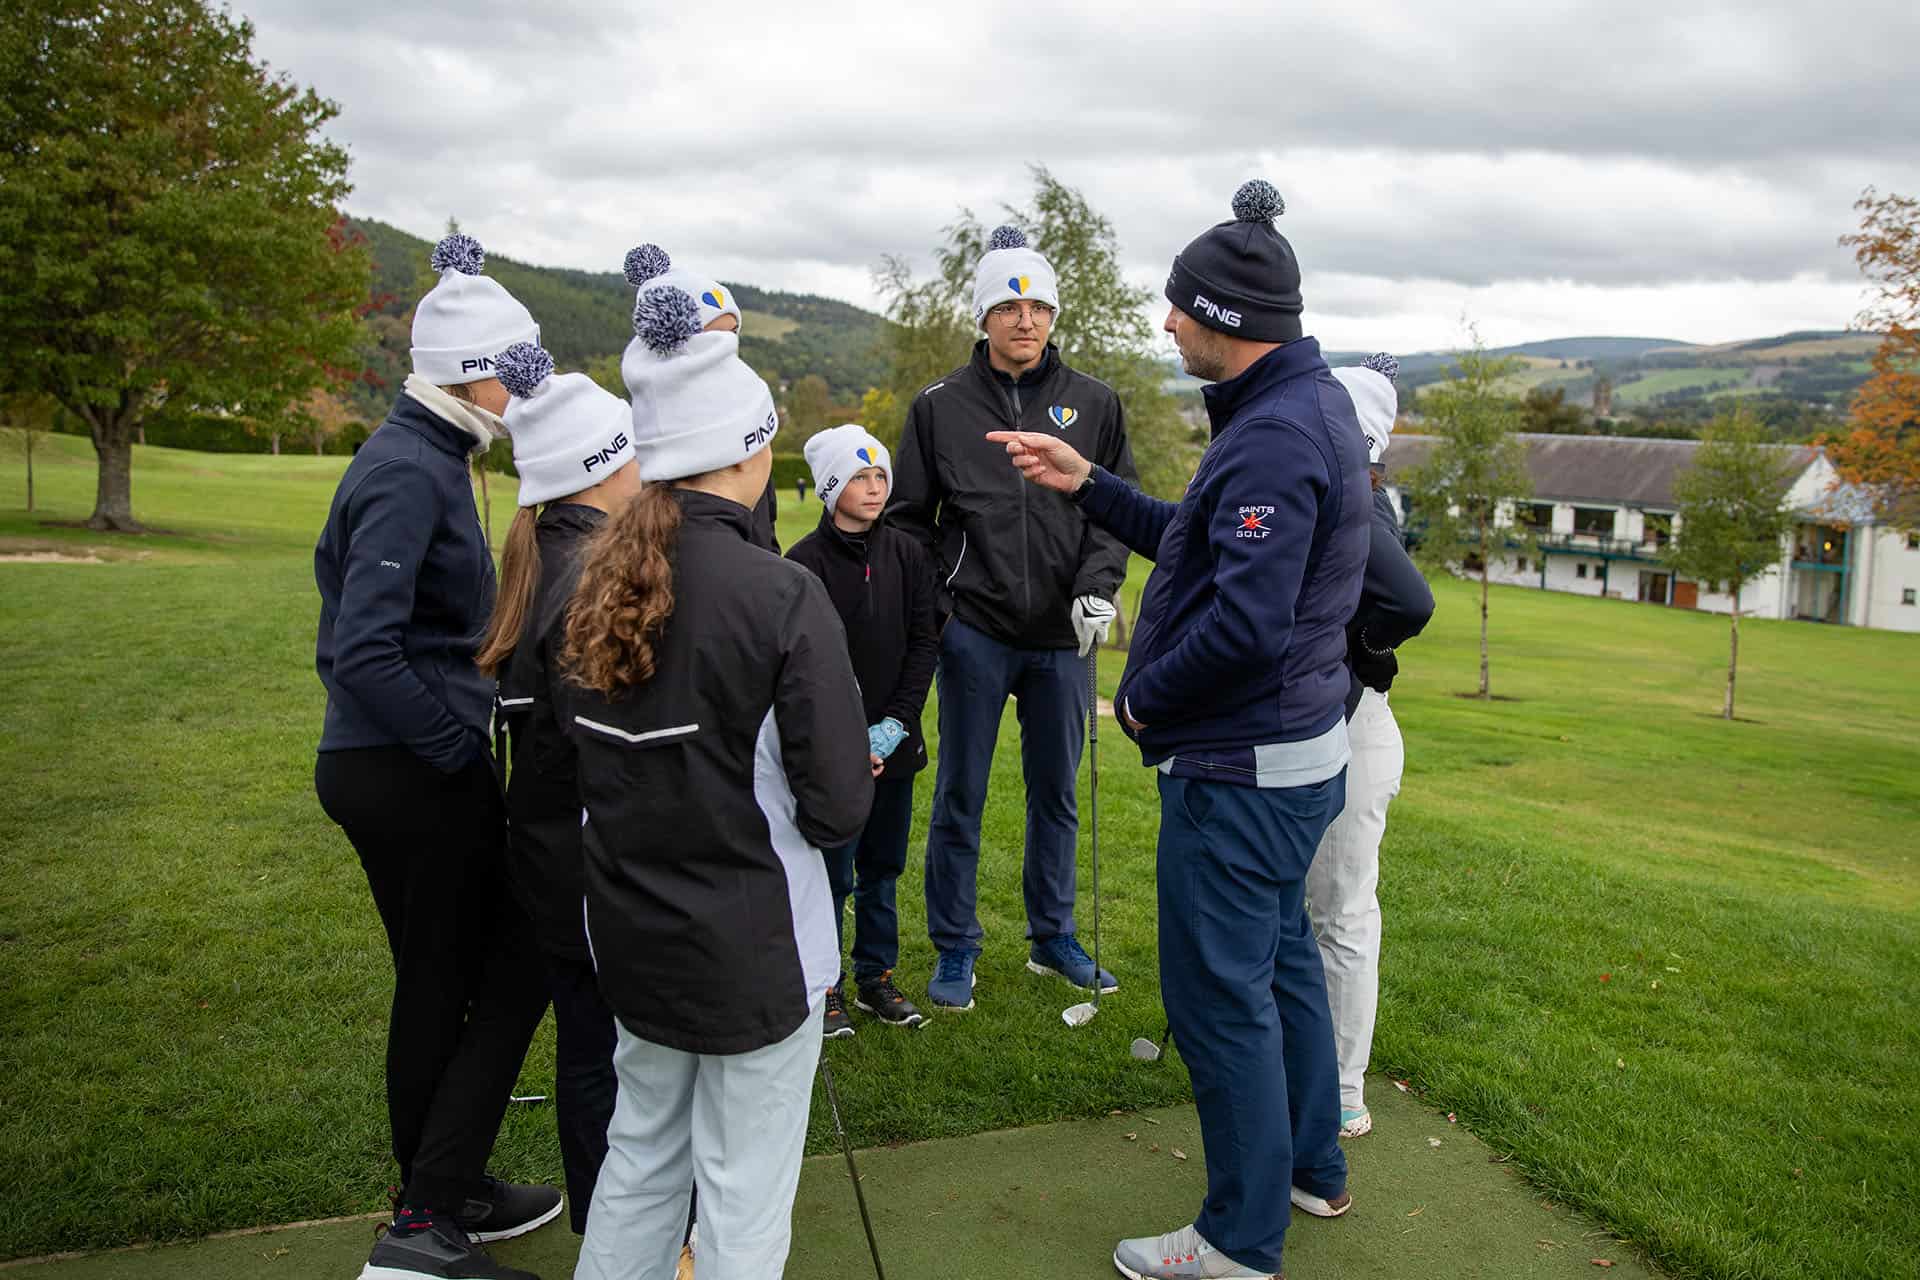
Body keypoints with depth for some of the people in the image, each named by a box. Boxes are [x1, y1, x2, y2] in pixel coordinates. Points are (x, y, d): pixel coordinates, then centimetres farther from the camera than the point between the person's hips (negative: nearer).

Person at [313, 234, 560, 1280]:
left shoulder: (413, 456, 13)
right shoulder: (411, 471, -17)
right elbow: (365, 650, -25)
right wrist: (461, 748, -17)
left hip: (380, 763, 10)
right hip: (412, 770, -10)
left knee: (441, 984, 18)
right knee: (514, 965, 0)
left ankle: (446, 1196, 34)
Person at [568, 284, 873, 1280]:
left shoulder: (601, 580, -2)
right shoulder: (781, 597, -21)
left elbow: (585, 753, 8)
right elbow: (839, 807, -19)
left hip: (631, 936, 7)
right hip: (752, 951, -6)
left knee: (640, 1160, 25)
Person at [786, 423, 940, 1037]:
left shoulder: (907, 554, 5)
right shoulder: (806, 561, -7)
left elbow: (924, 642, 3)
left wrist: (895, 723, -8)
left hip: (894, 740, 4)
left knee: (883, 867, 14)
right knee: (833, 870, 3)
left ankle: (877, 977, 27)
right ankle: (825, 986, 18)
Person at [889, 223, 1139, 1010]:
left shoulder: (1094, 404, 6)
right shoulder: (939, 407, 2)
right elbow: (908, 517, 7)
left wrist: (1098, 586, -7)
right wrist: (929, 604, -3)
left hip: (1061, 636, 2)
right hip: (974, 631, -2)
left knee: (1057, 792, 14)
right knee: (959, 797, 6)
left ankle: (1053, 937, 31)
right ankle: (955, 949, 21)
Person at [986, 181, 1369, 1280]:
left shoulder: (1274, 435, -23)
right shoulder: (1311, 404, 11)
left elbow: (1245, 623, -31)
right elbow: (1201, 544, 17)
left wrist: (1144, 700, -15)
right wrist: (1086, 484, 15)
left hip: (1240, 770, -11)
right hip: (1299, 749, 11)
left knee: (1221, 993, 2)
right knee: (1282, 956, 23)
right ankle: (1312, 1167, 42)